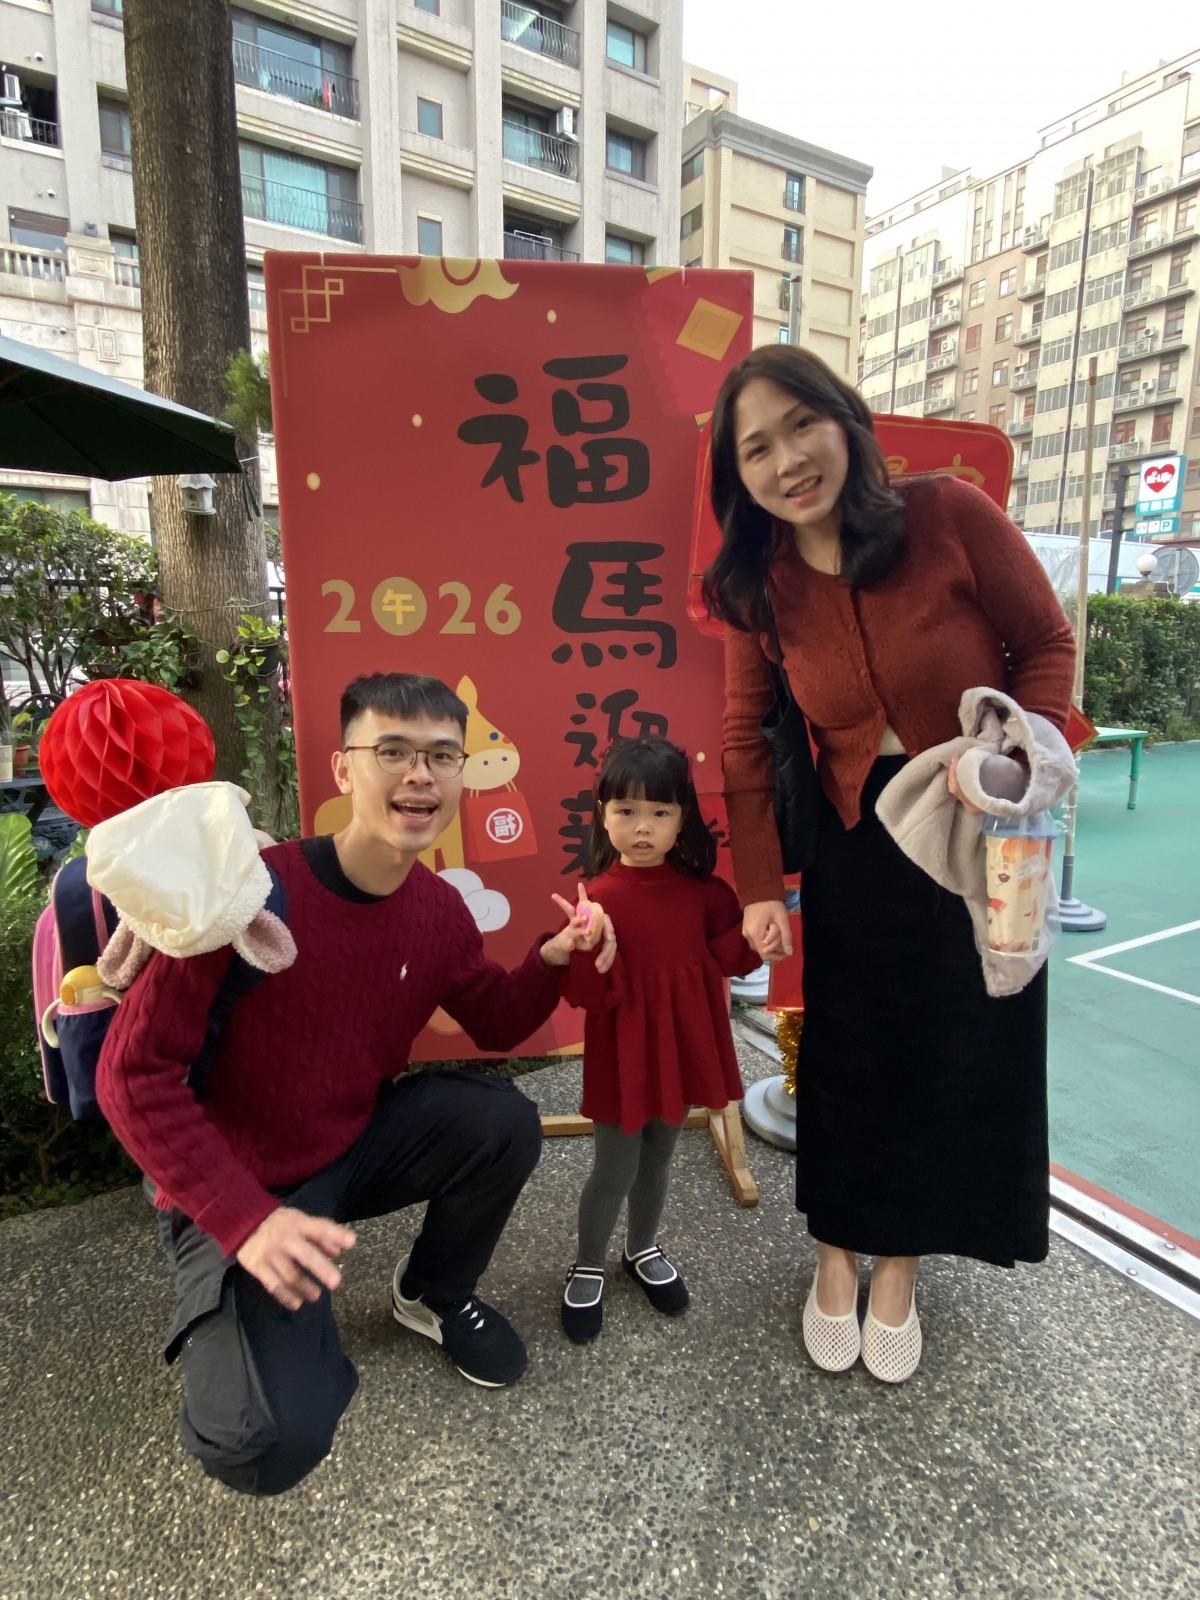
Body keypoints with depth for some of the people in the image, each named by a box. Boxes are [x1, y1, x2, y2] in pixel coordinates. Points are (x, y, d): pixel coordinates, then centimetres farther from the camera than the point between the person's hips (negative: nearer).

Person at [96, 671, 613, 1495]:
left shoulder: (441, 909, -8)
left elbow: (495, 1024, 6)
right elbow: (134, 1072, -23)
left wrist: (551, 961, -15)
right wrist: (246, 1219, -30)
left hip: (359, 1143, 5)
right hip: (236, 1190, -5)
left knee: (504, 1120, -17)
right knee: (277, 1442, -21)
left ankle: (433, 1293, 14)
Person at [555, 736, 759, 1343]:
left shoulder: (698, 888, -4)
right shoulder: (599, 898, -19)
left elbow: (729, 955, 5)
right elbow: (589, 993, -21)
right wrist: (587, 955, -40)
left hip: (680, 1049, 5)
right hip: (623, 1056, -4)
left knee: (658, 1159, 24)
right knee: (613, 1171, 11)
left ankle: (642, 1250, 49)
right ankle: (588, 1269, 37)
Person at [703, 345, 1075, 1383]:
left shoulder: (950, 513, -15)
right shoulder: (761, 589, -7)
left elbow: (1047, 646, -7)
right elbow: (748, 744, -3)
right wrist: (760, 886, -8)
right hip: (854, 845, 1)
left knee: (961, 1058, 11)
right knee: (848, 1057, 12)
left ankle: (898, 1268, 36)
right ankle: (837, 1253, 37)